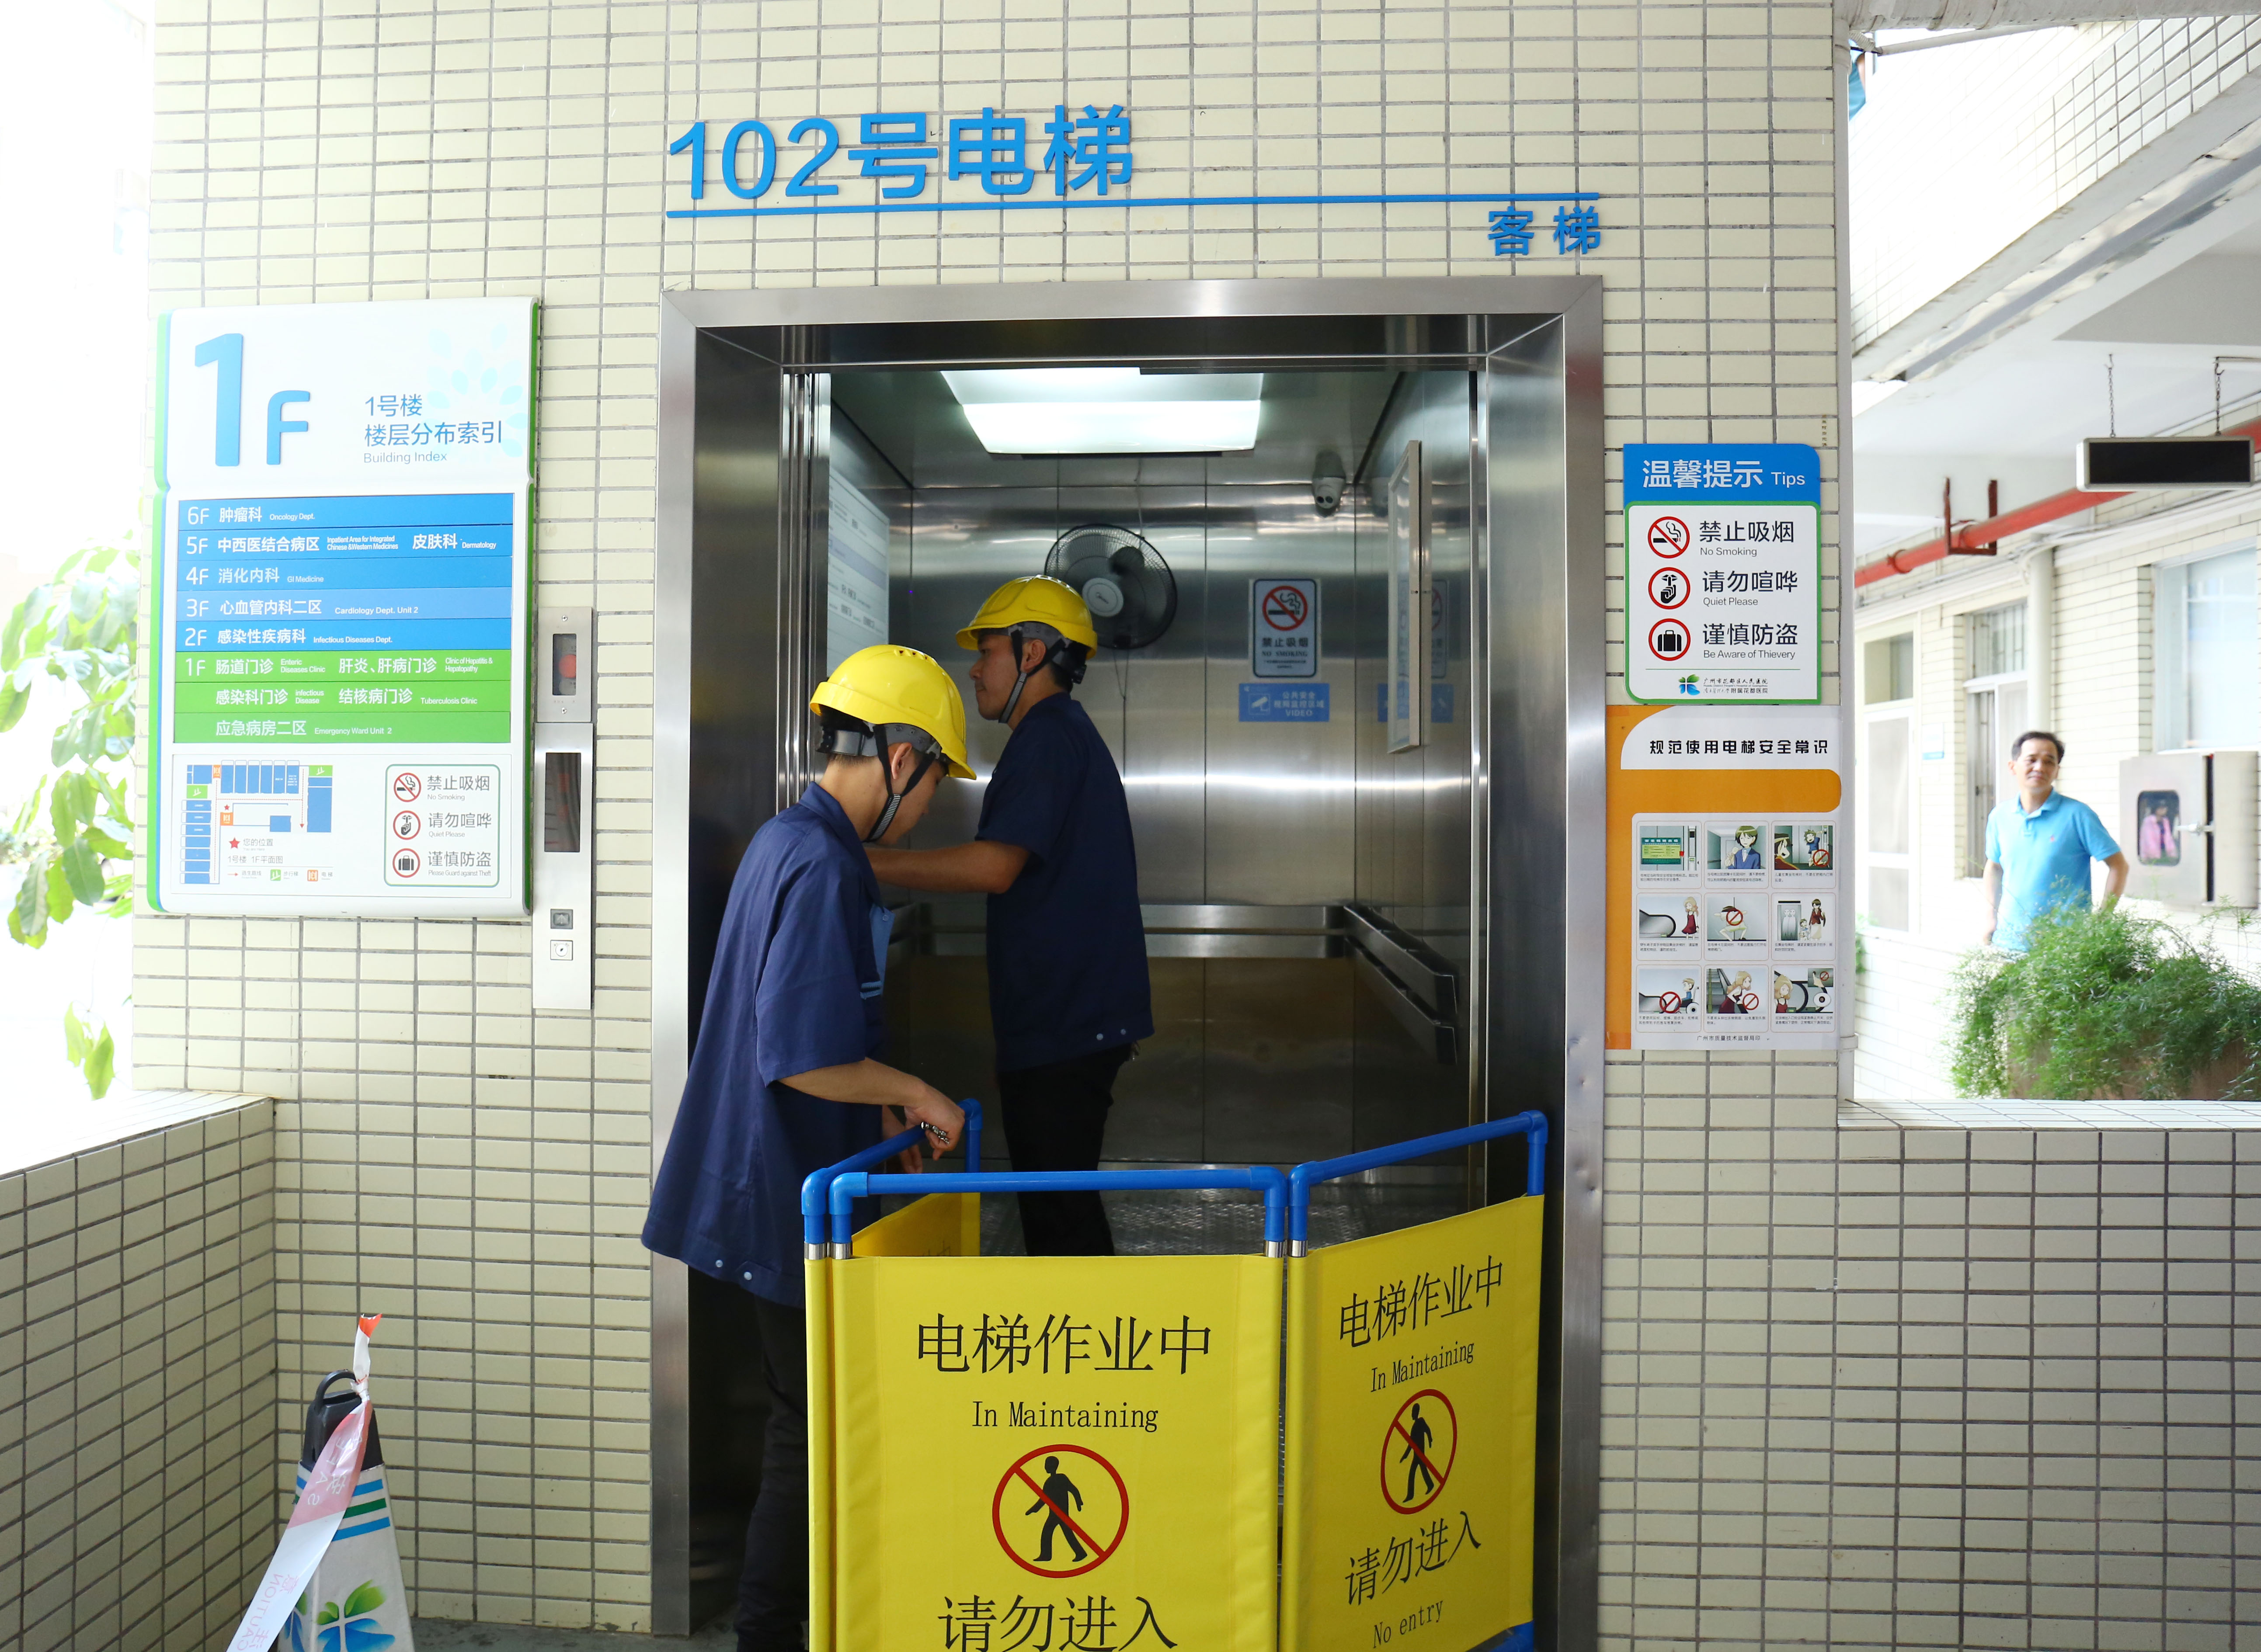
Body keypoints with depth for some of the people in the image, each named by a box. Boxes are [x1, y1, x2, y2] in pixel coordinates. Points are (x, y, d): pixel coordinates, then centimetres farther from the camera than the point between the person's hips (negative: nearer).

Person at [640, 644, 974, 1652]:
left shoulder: (790, 842, 11)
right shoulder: (822, 867, -22)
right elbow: (802, 1059, -28)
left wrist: (885, 1111, 17)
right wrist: (914, 1095, -13)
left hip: (778, 1181, 10)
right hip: (794, 1192, -10)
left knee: (811, 1408, 20)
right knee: (813, 1424, 4)